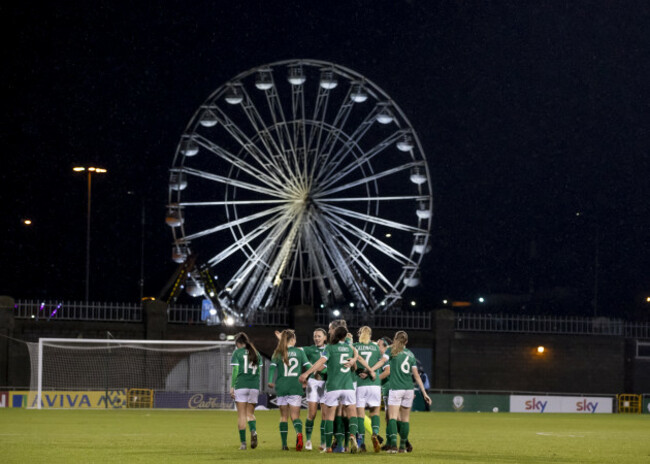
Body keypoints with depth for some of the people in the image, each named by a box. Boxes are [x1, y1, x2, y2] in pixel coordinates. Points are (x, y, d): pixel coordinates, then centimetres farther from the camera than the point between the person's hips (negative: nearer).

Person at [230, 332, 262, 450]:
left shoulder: (237, 353, 0)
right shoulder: (256, 353, 12)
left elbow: (235, 371, -6)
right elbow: (258, 371, 11)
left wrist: (232, 387, -4)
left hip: (241, 386, -4)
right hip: (254, 386, 4)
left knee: (241, 414, 1)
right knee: (250, 413, 12)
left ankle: (243, 442, -2)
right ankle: (253, 430, -19)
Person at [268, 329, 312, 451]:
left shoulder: (277, 353, 4)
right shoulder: (299, 352, 4)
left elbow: (272, 367, -8)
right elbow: (308, 366, -1)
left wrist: (270, 381, -13)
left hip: (282, 387, 1)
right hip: (296, 387, -1)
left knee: (283, 416, 11)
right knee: (295, 416, -1)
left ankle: (284, 444, 8)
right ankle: (299, 433, -33)